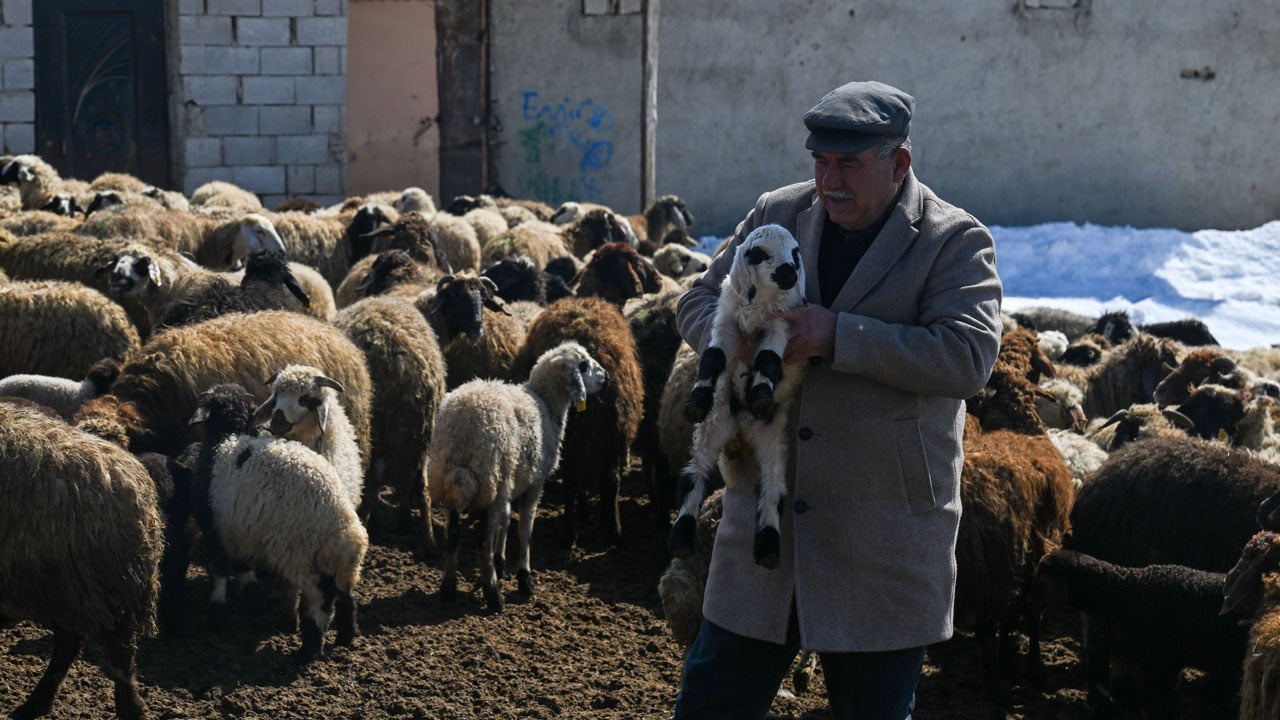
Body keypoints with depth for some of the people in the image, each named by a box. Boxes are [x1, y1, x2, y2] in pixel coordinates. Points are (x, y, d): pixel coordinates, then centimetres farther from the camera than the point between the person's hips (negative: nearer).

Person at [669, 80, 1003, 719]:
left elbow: (969, 356, -20)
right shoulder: (777, 214, 7)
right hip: (765, 516, 4)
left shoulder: (955, 242, -7)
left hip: (884, 540, -4)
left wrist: (837, 334, -25)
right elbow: (697, 302, 13)